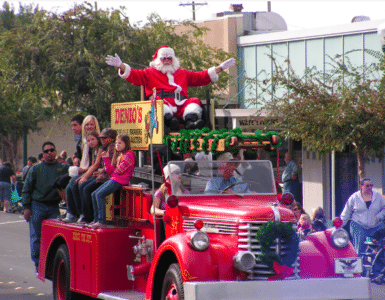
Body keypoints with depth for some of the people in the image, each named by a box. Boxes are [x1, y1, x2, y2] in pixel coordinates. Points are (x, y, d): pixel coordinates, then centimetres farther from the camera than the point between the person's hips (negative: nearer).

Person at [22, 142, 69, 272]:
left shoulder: (63, 168, 6)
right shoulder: (35, 169, 6)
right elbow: (26, 189, 8)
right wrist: (26, 207, 0)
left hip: (54, 207, 0)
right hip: (37, 206, 0)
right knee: (36, 237, 0)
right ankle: (38, 264, 8)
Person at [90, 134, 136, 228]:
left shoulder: (129, 155, -8)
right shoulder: (117, 155, 21)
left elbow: (119, 170, -15)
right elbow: (110, 170, 16)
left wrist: (113, 172, 5)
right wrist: (106, 159, 8)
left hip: (120, 181, -10)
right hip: (113, 179, 10)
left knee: (100, 194, -22)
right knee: (94, 194, 4)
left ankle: (102, 221, -22)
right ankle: (96, 219, 8)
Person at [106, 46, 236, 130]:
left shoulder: (182, 73, 37)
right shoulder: (151, 73, 29)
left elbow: (202, 77, 37)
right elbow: (134, 75, 15)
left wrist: (221, 68, 33)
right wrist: (120, 65, -2)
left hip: (181, 103, 3)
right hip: (163, 101, -3)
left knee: (195, 101, -27)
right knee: (158, 101, -37)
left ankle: (191, 121, -56)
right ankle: (169, 120, -66)